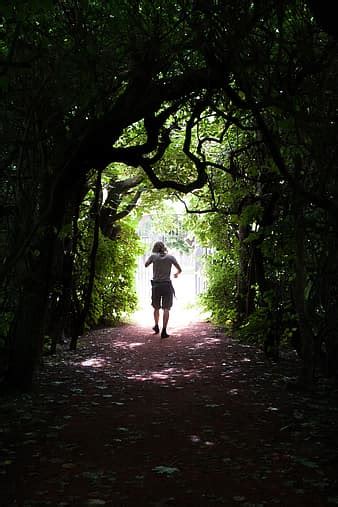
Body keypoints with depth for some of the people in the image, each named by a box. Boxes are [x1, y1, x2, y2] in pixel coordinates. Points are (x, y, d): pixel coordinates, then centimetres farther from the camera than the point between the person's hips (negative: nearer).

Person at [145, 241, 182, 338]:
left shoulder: (153, 256, -2)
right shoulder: (170, 257, 0)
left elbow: (146, 265, 14)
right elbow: (180, 270, 5)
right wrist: (177, 274, 28)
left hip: (156, 285, 1)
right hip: (167, 285, -1)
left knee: (156, 307, 19)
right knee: (166, 308, 0)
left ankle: (156, 326, 31)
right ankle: (164, 331, -7)